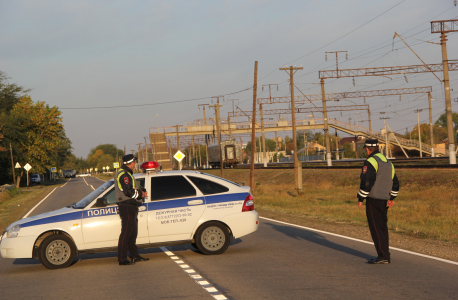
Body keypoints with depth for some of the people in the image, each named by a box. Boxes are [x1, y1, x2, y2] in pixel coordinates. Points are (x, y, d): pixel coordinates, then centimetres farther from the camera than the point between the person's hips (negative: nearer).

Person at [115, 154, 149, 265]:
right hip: (127, 207, -11)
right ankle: (122, 259, -7)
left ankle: (135, 256, 25)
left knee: (133, 233, 17)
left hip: (131, 207, 11)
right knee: (126, 233, -9)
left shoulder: (127, 174, 21)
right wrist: (141, 194, -11)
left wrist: (141, 192, 4)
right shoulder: (123, 175, -14)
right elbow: (128, 191, -24)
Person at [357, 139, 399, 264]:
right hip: (384, 200, 8)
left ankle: (382, 256, -10)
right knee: (383, 227, 13)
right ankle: (386, 256, 15)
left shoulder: (370, 162, -12)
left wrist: (360, 199, -13)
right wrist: (392, 198, 26)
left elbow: (366, 183, -20)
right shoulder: (387, 162, 16)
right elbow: (395, 183, 21)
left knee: (376, 228, -6)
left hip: (374, 200, -8)